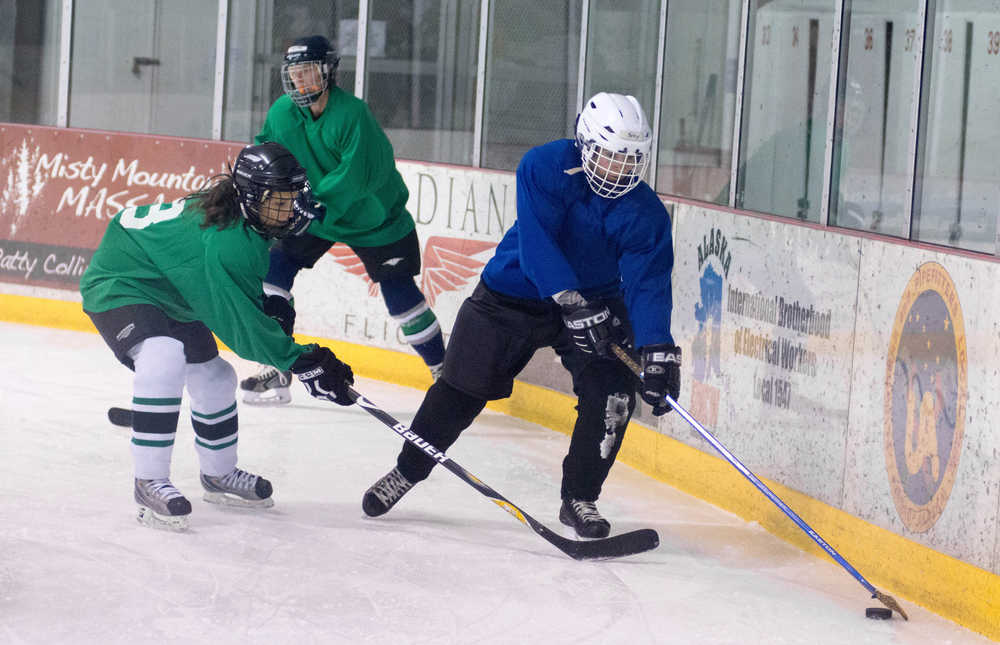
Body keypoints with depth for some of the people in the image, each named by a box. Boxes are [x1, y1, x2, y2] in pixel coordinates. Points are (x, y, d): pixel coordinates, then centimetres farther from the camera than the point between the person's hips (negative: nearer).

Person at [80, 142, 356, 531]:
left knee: (215, 378, 16)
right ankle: (149, 483, -28)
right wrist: (301, 361, -31)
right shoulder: (223, 241, -36)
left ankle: (219, 476, 39)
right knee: (164, 360, -34)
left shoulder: (246, 222, -7)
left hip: (170, 296, 11)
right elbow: (243, 325, -32)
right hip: (118, 285, -11)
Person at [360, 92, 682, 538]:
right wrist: (574, 304, -39)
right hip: (515, 294, -1)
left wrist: (658, 354, -37)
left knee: (612, 396, -15)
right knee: (460, 389, 1)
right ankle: (406, 472, 23)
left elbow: (649, 285, -24)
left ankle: (578, 500, 3)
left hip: (597, 301, 1)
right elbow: (537, 243, -30)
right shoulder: (544, 167, -23)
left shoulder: (645, 214, -18)